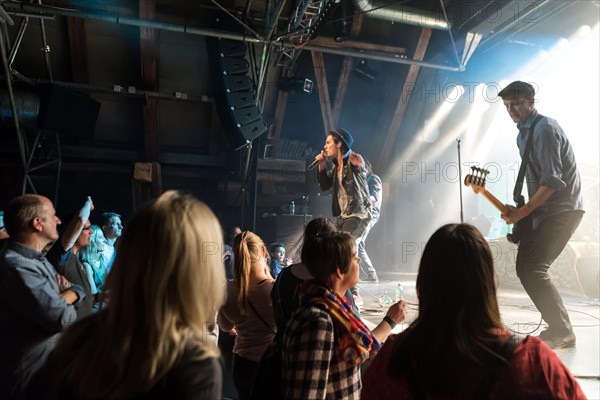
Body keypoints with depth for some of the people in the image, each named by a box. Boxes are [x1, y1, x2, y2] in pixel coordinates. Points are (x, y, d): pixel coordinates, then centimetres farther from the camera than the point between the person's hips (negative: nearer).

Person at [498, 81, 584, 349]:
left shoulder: (544, 129, -15)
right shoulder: (523, 133, 14)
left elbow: (553, 180, -22)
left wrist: (522, 212, -18)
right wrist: (523, 211, 8)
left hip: (562, 210, -10)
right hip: (542, 210, 10)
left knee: (533, 269, -14)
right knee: (525, 268, 9)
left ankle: (562, 332, 0)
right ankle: (559, 328, 20)